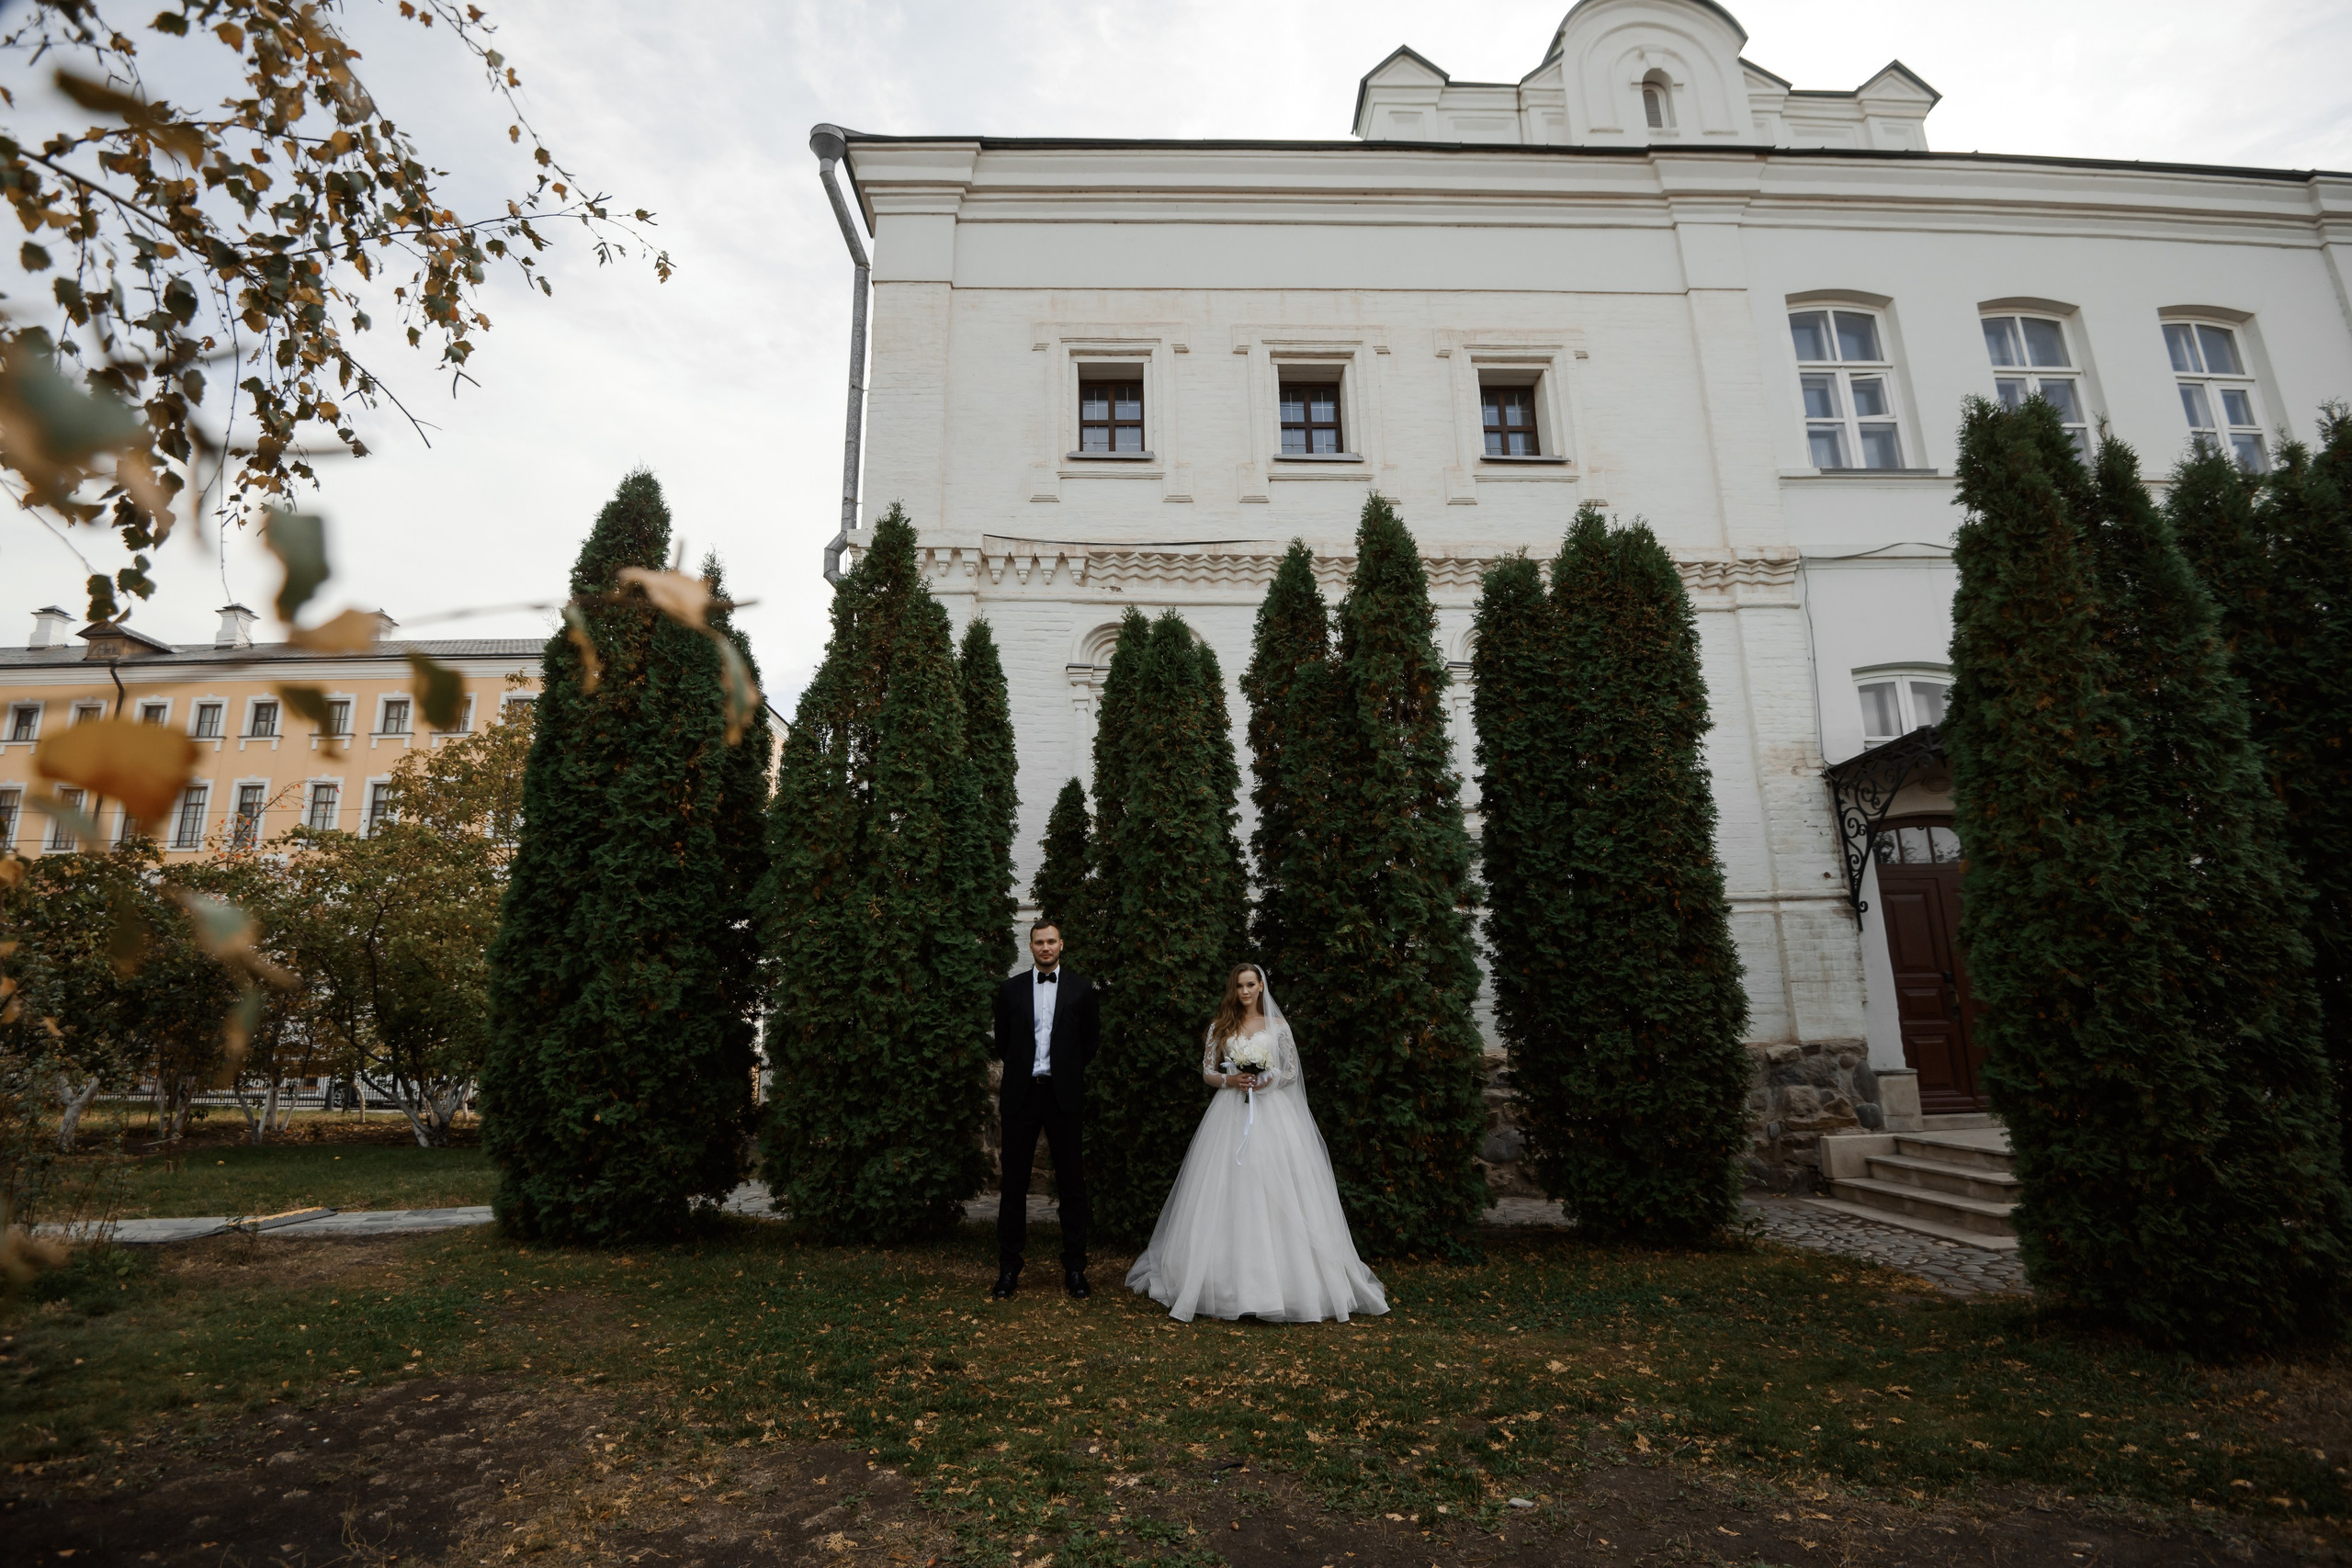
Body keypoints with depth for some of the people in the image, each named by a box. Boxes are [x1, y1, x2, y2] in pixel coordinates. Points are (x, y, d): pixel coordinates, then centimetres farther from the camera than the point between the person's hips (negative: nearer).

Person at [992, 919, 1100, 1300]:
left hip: (1064, 1095, 0)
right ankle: (1009, 1269, 17)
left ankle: (1074, 1269, 16)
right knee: (1014, 1184, 6)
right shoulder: (1011, 989, 5)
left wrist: (1069, 1069, 10)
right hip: (1021, 1095, 1)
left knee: (1072, 1183, 5)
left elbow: (1091, 1038, 12)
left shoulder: (1081, 988, 4)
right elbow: (1002, 1040, 15)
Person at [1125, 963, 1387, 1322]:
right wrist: (1230, 1080, -11)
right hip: (1230, 1113, 1)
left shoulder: (1277, 1026, 7)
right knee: (1228, 1191, -2)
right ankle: (1228, 1279, 8)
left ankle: (1284, 1280, 4)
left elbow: (1292, 1070, 6)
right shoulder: (1221, 1027, 9)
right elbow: (1207, 1071, 7)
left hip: (1271, 1113, -1)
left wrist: (1268, 1079, -12)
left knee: (1275, 1193, -5)